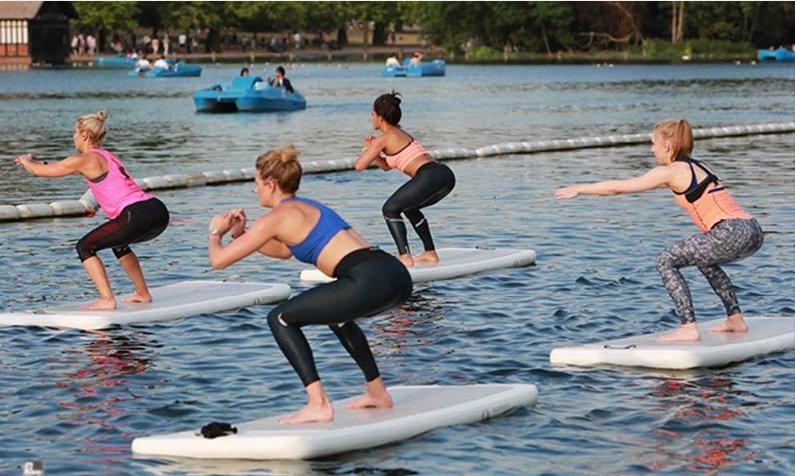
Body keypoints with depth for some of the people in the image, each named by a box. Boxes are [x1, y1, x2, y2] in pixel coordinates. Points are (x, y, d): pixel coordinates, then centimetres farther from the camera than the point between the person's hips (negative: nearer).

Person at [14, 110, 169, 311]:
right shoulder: (107, 157, 25)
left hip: (136, 216, -9)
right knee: (118, 242, 35)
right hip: (158, 211, 9)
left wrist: (26, 160, 31)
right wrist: (36, 161, 48)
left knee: (85, 247, 4)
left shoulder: (85, 160, 1)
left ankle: (107, 300, -7)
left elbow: (38, 171, 10)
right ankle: (143, 294, 35)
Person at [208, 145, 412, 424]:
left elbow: (219, 260, 4)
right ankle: (378, 393, 37)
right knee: (335, 313, 38)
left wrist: (216, 232, 26)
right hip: (396, 275, 9)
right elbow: (284, 251, 47)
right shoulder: (307, 207, 28)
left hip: (368, 281, -9)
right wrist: (240, 234, 38)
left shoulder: (277, 218, 2)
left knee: (280, 318, 3)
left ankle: (319, 405, -8)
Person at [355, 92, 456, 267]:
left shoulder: (384, 138, 2)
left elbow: (360, 165, 5)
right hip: (445, 175, 9)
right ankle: (431, 253, 27)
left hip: (429, 177, -9)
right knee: (410, 207, 30)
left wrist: (367, 149, 23)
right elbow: (386, 166, 39)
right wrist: (373, 150, 23)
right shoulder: (400, 134, 29)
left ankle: (405, 257, -8)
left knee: (390, 209, 4)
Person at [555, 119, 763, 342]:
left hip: (732, 233, -9)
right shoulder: (695, 167, 26)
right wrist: (603, 189, 45)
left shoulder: (671, 171, 1)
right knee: (704, 258, 35)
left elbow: (620, 187, 6)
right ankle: (735, 319, 34)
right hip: (753, 231, 9)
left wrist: (580, 189, 18)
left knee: (666, 260, -2)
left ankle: (689, 328, -9)